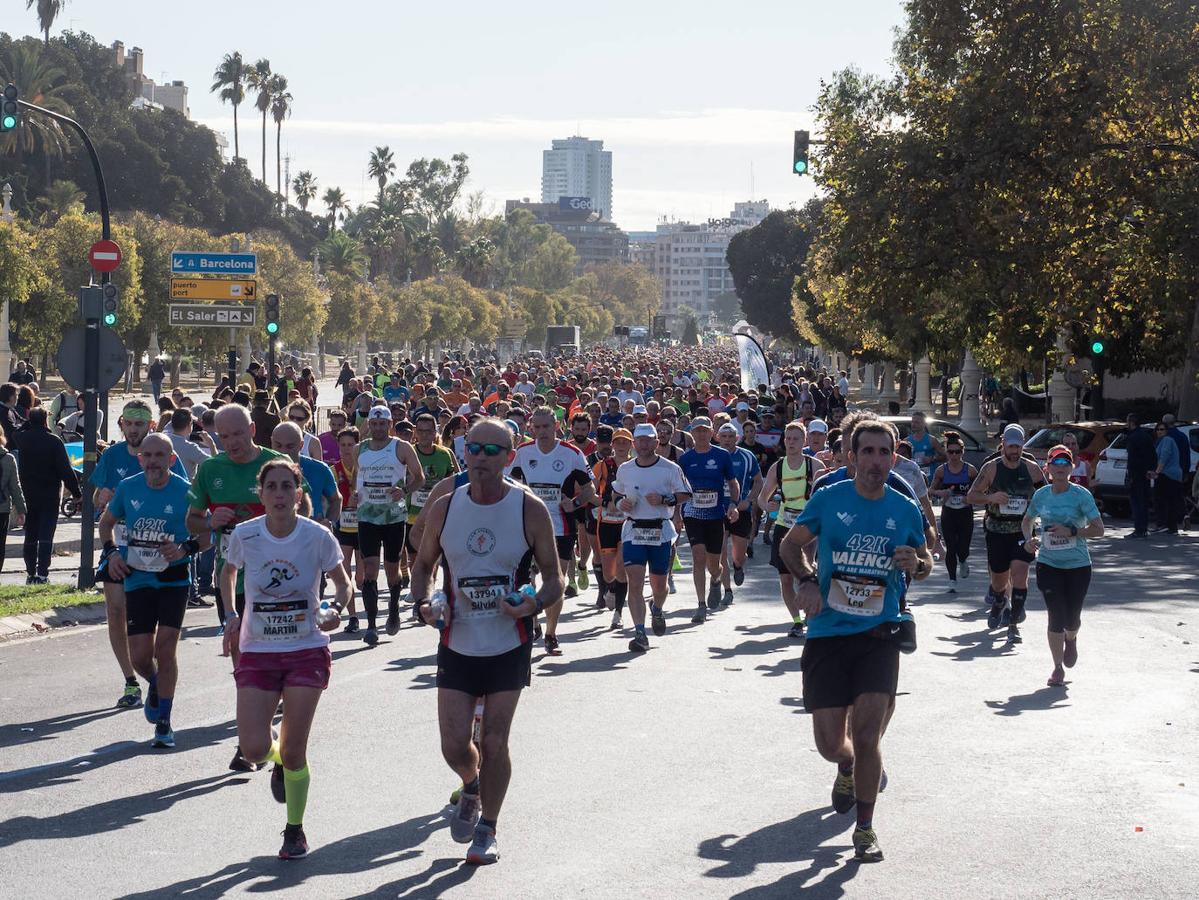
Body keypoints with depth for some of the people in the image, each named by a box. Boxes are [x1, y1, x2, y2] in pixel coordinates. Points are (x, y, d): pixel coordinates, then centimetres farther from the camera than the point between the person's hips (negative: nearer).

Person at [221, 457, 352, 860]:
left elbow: (343, 584, 3)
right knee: (254, 749, -8)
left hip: (308, 652, -1)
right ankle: (278, 761, 31)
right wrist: (231, 616, 1)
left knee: (294, 750, -2)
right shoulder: (244, 535, -7)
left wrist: (336, 611, -18)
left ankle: (295, 830, 21)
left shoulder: (318, 536, -10)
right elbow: (228, 572, 14)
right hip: (257, 652, 1)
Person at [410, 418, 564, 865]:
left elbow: (553, 577, -2)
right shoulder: (444, 508, -3)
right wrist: (423, 603, -9)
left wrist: (535, 604, -23)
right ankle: (471, 788, 35)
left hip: (509, 646, -2)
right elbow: (424, 564, 11)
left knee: (494, 743, -1)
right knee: (455, 745, 0)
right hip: (458, 644, 2)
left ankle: (487, 829, 20)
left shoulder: (530, 510, -9)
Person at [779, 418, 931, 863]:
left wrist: (916, 564, -7)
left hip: (879, 633, 0)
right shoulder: (828, 499, -3)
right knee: (830, 743, 4)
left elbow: (925, 561, 17)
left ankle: (865, 827, 7)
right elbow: (790, 544, 10)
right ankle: (849, 768, 42)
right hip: (827, 632, 0)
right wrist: (807, 580, -8)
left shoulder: (905, 510, 2)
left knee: (867, 734, -11)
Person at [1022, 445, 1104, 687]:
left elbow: (1098, 529, -10)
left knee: (1072, 618, 5)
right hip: (1048, 564, 1)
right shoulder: (1041, 495, 2)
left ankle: (1071, 639, 43)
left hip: (1078, 565, -1)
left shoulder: (1081, 495, -7)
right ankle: (1058, 668, 9)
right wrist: (1029, 539, 0)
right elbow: (1027, 520, 20)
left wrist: (1071, 532, -22)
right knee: (1056, 616, -5)